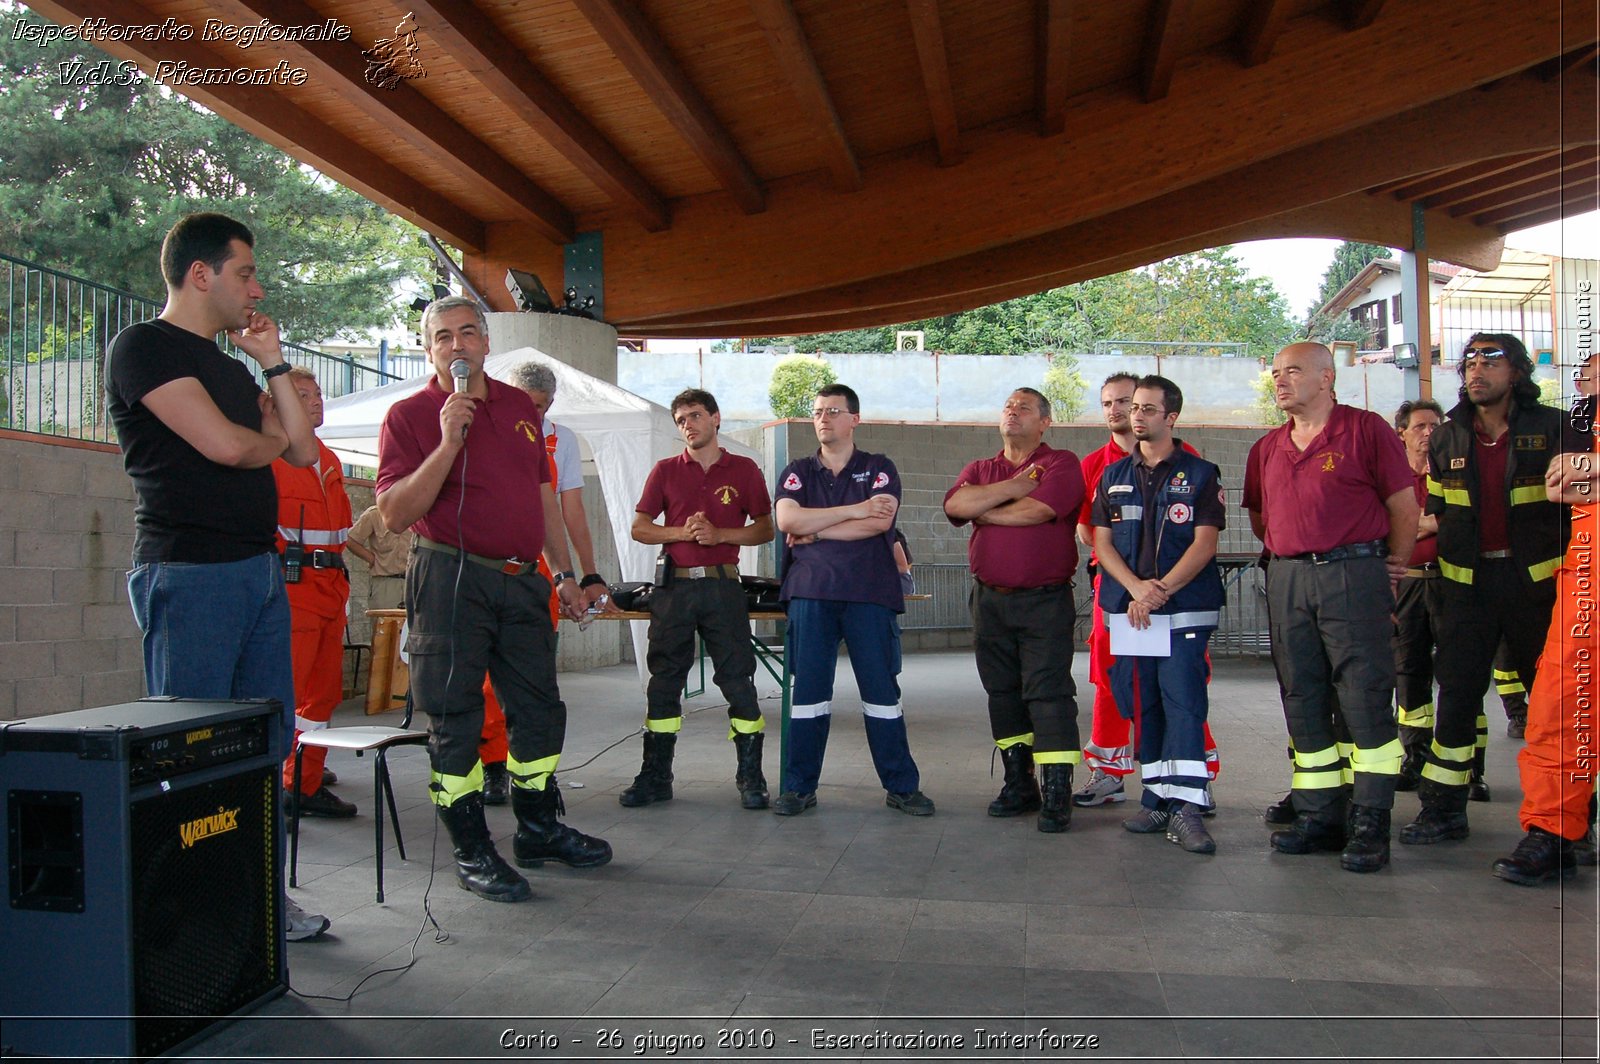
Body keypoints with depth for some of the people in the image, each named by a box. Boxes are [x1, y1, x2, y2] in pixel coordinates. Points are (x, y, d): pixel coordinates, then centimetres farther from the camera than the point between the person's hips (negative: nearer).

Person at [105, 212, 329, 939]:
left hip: (260, 568, 9)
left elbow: (302, 450, 16)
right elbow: (226, 445, -18)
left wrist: (272, 364, 13)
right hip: (189, 572, -8)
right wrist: (271, 441, 4)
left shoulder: (230, 367, 20)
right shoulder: (145, 347, -6)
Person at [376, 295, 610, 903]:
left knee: (539, 709, 12)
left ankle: (539, 830, 29)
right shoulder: (409, 415, -2)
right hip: (450, 579, -5)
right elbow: (394, 513, -13)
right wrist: (448, 443, -20)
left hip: (520, 579, 6)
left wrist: (563, 573, 18)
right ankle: (472, 852, 13)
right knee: (454, 718, 0)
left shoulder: (520, 408, 14)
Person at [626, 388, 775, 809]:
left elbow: (765, 529, 6)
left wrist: (720, 534, -10)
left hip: (722, 586, -1)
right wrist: (682, 532, -9)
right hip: (674, 585, 2)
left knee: (738, 680, -2)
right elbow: (639, 528, 8)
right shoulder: (666, 471, 10)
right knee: (664, 681, 5)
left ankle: (751, 778, 6)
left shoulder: (745, 471, 7)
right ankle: (655, 777, 14)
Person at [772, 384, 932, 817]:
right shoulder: (797, 472, 14)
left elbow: (880, 522, -9)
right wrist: (854, 510, -10)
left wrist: (815, 531, -7)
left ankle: (902, 787, 12)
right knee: (808, 691, 3)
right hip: (810, 592, 2)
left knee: (882, 691, 2)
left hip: (870, 593, -1)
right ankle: (799, 787, 13)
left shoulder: (879, 469, 9)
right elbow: (786, 520, -6)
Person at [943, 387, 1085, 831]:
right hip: (988, 599, 5)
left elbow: (1036, 511, -17)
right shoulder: (979, 469, 14)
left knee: (1048, 692, -8)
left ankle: (1057, 792, -5)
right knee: (1002, 692, 11)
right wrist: (1016, 484, -9)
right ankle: (1019, 784, 22)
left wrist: (982, 511, -4)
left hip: (1045, 600, -5)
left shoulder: (1062, 464, 1)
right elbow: (955, 504, -8)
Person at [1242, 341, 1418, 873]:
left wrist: (1394, 568, 4)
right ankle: (1319, 817, 17)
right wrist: (1292, 554, 14)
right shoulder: (1266, 448, 15)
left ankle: (1370, 824, 1)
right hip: (1286, 580, 6)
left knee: (1366, 699, -5)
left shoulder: (1367, 429, 0)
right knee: (1303, 704, 8)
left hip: (1353, 575, -5)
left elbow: (1404, 504, 1)